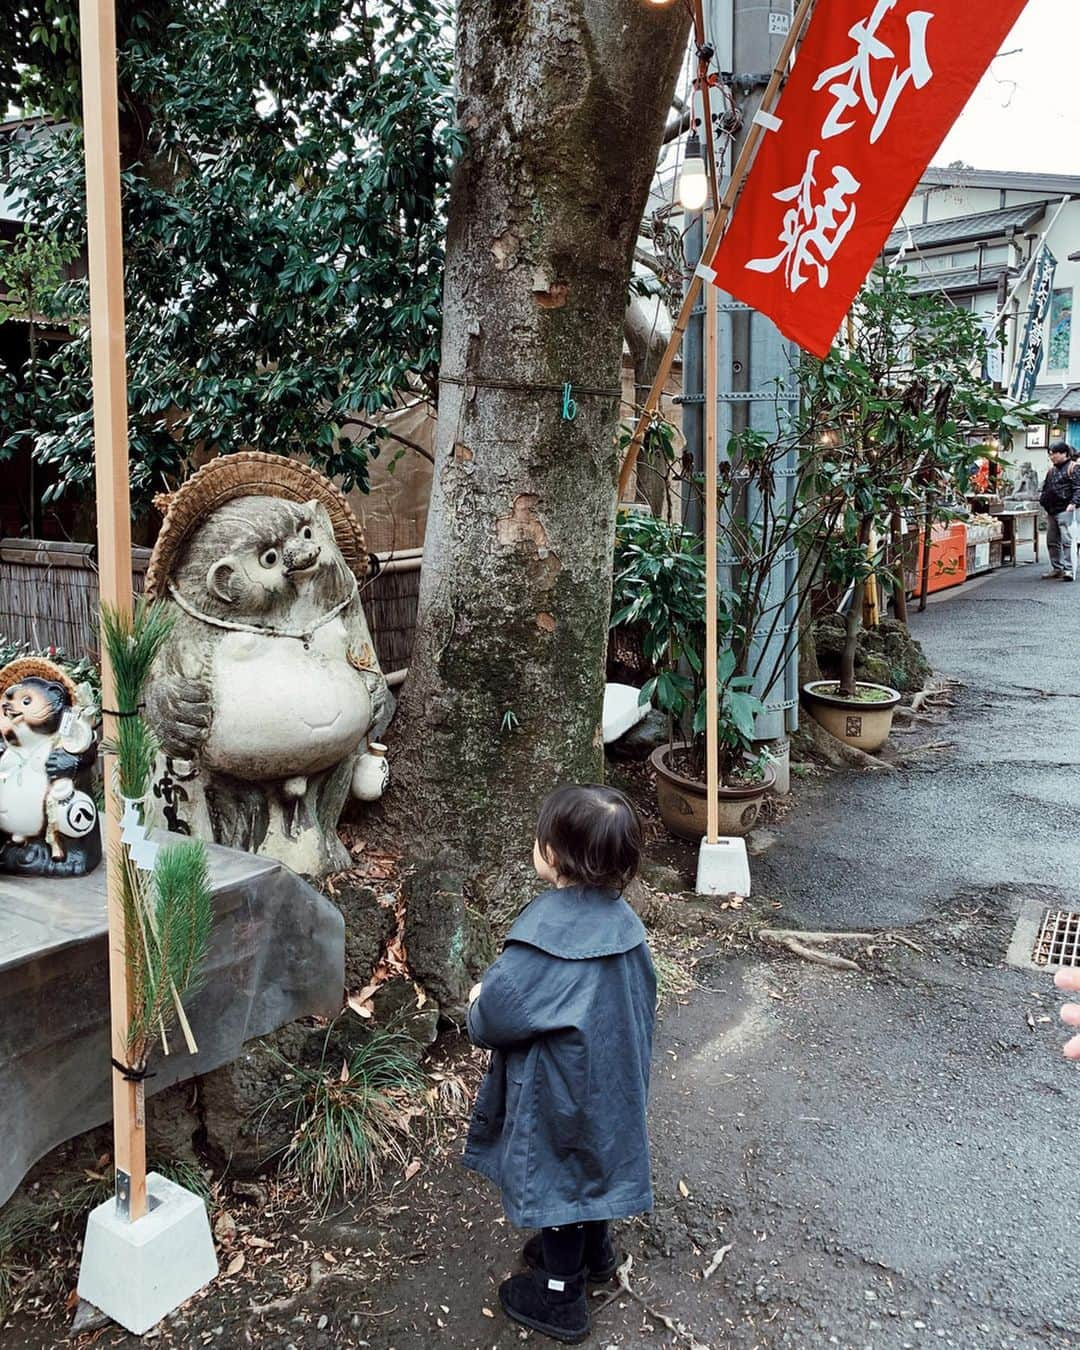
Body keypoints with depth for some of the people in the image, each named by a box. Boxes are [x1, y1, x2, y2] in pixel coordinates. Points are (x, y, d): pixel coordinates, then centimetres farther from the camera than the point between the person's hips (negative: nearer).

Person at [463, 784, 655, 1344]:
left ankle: (560, 1296, 33)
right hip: (612, 1077, 7)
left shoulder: (545, 934, -32)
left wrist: (478, 1003, -5)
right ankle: (594, 1253, 51)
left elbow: (495, 1018, -29)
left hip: (559, 1091, -7)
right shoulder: (619, 917, -9)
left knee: (553, 1174, 13)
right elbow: (643, 994, 4)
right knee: (595, 1156, 27)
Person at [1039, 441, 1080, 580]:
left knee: (1066, 540, -12)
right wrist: (1044, 504, 17)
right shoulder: (1052, 470, 18)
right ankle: (1056, 569, 19)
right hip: (1052, 512, 8)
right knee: (1052, 541, 11)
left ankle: (1068, 570, -12)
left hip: (1065, 510, -8)